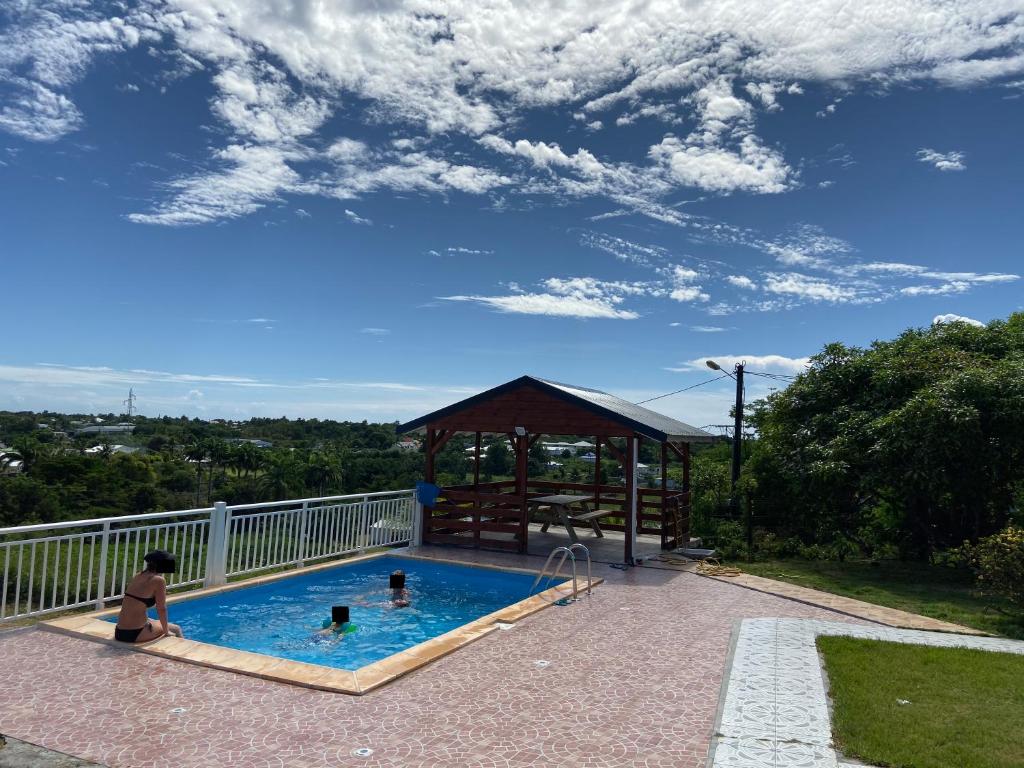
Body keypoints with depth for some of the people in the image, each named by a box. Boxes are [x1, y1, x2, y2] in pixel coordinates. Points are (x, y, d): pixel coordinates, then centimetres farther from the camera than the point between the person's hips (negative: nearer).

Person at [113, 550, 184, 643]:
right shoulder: (158, 580, -11)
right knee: (176, 630, 14)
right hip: (135, 633, -8)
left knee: (154, 622, 34)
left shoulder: (137, 576, 10)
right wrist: (166, 631, 3)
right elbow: (161, 609, -9)